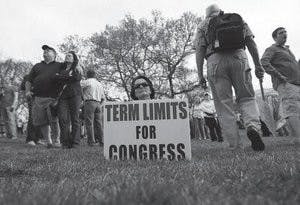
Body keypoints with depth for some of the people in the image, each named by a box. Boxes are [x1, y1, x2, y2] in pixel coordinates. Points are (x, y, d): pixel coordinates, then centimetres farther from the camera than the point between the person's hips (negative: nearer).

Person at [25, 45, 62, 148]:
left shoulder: (59, 66, 16)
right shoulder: (37, 66, 24)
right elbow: (28, 81, 22)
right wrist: (27, 91, 7)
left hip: (53, 98, -3)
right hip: (38, 98, 3)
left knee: (53, 120, -10)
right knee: (41, 121, 1)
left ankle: (57, 141, 2)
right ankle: (48, 141, 14)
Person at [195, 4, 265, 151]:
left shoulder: (203, 25, 19)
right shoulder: (238, 18, 25)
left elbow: (200, 50, 5)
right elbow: (251, 42, 13)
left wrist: (200, 74, 3)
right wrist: (258, 65, 11)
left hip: (215, 61, -1)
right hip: (239, 58, 2)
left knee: (224, 105, 2)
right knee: (247, 97, 12)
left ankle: (235, 146, 1)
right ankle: (253, 126, -17)